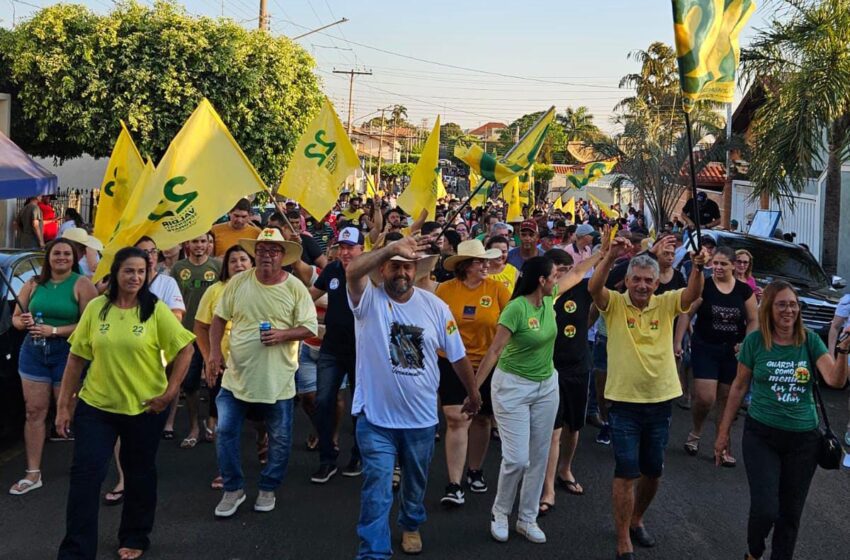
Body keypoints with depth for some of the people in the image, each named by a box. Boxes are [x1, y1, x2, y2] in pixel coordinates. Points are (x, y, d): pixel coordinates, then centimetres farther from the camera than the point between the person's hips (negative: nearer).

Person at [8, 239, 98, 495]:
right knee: (34, 412, 6)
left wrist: (54, 330, -20)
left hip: (68, 353, -4)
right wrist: (23, 322, -9)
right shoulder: (34, 284, 9)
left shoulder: (82, 284, -6)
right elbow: (15, 317, 15)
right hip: (33, 351, 5)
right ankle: (33, 474, 13)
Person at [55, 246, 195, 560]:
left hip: (144, 408, -1)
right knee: (85, 474, -3)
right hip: (96, 405, 1)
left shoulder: (155, 310, -8)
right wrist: (64, 404, 2)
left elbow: (185, 349, -6)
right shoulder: (96, 308, -2)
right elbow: (77, 357, 2)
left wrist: (170, 392, -11)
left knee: (140, 475, 14)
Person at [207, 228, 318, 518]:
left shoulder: (295, 288, -7)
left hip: (278, 379, -1)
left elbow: (310, 328, -6)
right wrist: (214, 352, -3)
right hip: (237, 374, 2)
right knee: (225, 432, 4)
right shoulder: (238, 282, -1)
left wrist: (283, 334, -23)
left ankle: (268, 488, 29)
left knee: (279, 439, 9)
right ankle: (233, 489, 22)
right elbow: (219, 319, 7)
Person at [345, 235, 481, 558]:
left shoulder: (434, 306, -3)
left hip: (421, 416, 4)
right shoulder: (369, 299, -11)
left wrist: (473, 392, 14)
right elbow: (352, 271, -34)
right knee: (377, 489, -4)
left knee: (416, 482, 23)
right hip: (376, 416, -3)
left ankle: (411, 526, 49)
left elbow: (457, 354, 6)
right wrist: (392, 249, -44)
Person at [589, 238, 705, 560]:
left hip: (660, 401, 4)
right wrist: (610, 258, -41)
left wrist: (697, 268, -36)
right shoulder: (614, 303, -6)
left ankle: (636, 520, 40)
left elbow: (693, 294, -16)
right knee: (626, 472, -2)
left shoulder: (666, 304, 1)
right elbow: (593, 288, -25)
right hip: (624, 402, -3)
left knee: (653, 471, 16)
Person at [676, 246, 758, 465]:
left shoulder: (744, 290, 2)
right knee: (705, 397, -12)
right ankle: (695, 433, 17)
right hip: (705, 349, -3)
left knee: (727, 400, 9)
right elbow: (686, 314, -6)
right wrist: (677, 342, -12)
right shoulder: (703, 286, -6)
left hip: (733, 352, 3)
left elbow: (754, 320, 7)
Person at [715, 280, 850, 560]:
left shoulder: (810, 341, -4)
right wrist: (723, 432, 4)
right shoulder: (755, 341, -6)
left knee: (790, 512, 10)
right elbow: (740, 387, 2)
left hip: (803, 439, 2)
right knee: (765, 509, -9)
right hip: (761, 435, -1)